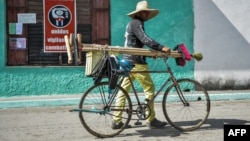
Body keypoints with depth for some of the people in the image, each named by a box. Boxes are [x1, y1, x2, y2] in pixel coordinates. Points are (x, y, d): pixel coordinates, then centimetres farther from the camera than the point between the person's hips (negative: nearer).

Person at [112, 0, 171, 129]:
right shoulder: (136, 23, -9)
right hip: (136, 62, -10)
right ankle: (151, 120, 2)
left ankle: (116, 121, 9)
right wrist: (161, 47, -29)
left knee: (123, 91, 7)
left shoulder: (132, 24, 23)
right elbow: (145, 39, -24)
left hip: (128, 61, 10)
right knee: (149, 89, -2)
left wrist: (156, 51, 16)